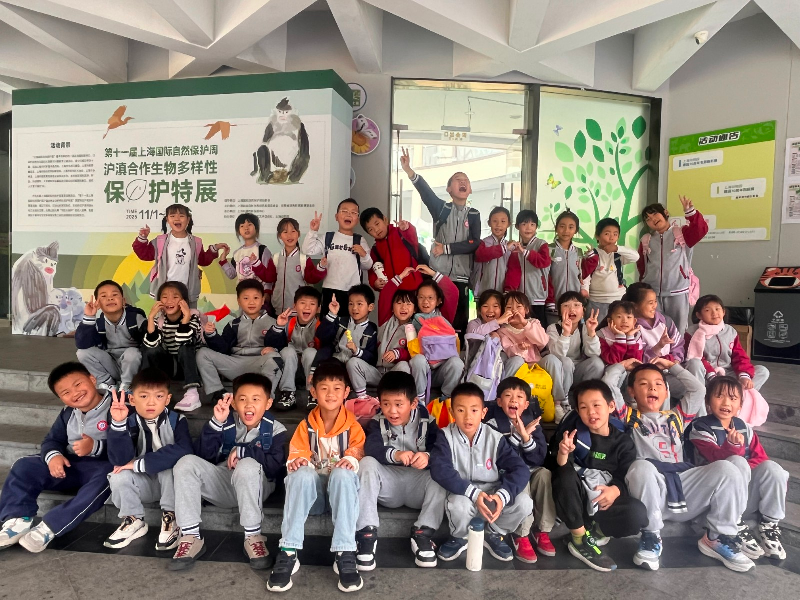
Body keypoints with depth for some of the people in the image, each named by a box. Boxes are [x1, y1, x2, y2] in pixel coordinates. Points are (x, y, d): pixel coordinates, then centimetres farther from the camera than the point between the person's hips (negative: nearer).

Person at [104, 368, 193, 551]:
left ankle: (170, 517, -12)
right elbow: (121, 460, -24)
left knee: (170, 462, -32)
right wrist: (118, 424, -38)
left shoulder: (176, 421, -17)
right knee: (119, 477, -25)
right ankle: (134, 521, 1)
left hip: (172, 484, -2)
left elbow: (184, 450, -36)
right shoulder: (130, 423, -10)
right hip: (145, 484, 3)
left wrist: (139, 464, -32)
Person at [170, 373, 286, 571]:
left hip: (256, 487, -3)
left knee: (247, 465, -37)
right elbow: (202, 454, -12)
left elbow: (275, 467, -20)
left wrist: (242, 451, -22)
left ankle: (253, 538, -24)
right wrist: (216, 422, -24)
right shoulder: (227, 423, -2)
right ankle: (190, 538, -18)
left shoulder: (274, 429, -7)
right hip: (222, 484, 4)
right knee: (187, 462, -20)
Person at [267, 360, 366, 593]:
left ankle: (344, 554, -35)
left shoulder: (353, 426, 0)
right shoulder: (306, 426, 4)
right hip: (312, 488, 1)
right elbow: (296, 455, 1)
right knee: (301, 474, -34)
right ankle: (288, 552, -31)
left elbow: (359, 454, -4)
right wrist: (297, 461, -23)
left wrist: (352, 460, -28)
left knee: (342, 474, -37)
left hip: (341, 487, -1)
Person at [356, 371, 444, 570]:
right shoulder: (377, 422, -3)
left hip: (417, 483, 0)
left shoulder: (426, 421, -3)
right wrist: (395, 454, -44)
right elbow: (371, 448, -23)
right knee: (367, 464, -28)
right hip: (388, 483, 1)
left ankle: (423, 534, -21)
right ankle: (366, 533, -28)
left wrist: (428, 456, -40)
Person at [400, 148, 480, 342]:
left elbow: (474, 244, -3)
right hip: (437, 273, -1)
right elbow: (426, 191, -13)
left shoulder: (474, 215, 8)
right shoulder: (441, 208, 5)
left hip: (461, 276, 1)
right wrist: (409, 171, -30)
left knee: (459, 321, 2)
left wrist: (446, 248, -11)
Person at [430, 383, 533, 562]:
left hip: (492, 491, 2)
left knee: (524, 503, -22)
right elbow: (439, 470, -24)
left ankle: (494, 534, 9)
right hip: (463, 493, -2)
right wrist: (474, 493, -32)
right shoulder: (446, 436, -12)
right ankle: (459, 537, 2)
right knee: (459, 505, -36)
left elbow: (520, 469, -12)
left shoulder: (495, 438, -8)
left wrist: (502, 495, -30)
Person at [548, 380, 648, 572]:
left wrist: (615, 490, -26)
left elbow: (627, 477, -3)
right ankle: (581, 540, -19)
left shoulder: (623, 442, 0)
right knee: (565, 475, -33)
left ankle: (593, 530, -2)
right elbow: (559, 469, -14)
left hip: (603, 502, 1)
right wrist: (563, 454, -37)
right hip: (575, 499, -1)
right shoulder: (574, 432, -5)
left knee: (637, 513, -28)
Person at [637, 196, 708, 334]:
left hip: (677, 292, -2)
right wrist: (644, 281, 7)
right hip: (651, 292, 2)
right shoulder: (646, 240, 10)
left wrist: (689, 211, -24)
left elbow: (701, 229, -15)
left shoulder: (682, 233, 2)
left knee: (677, 331, 6)